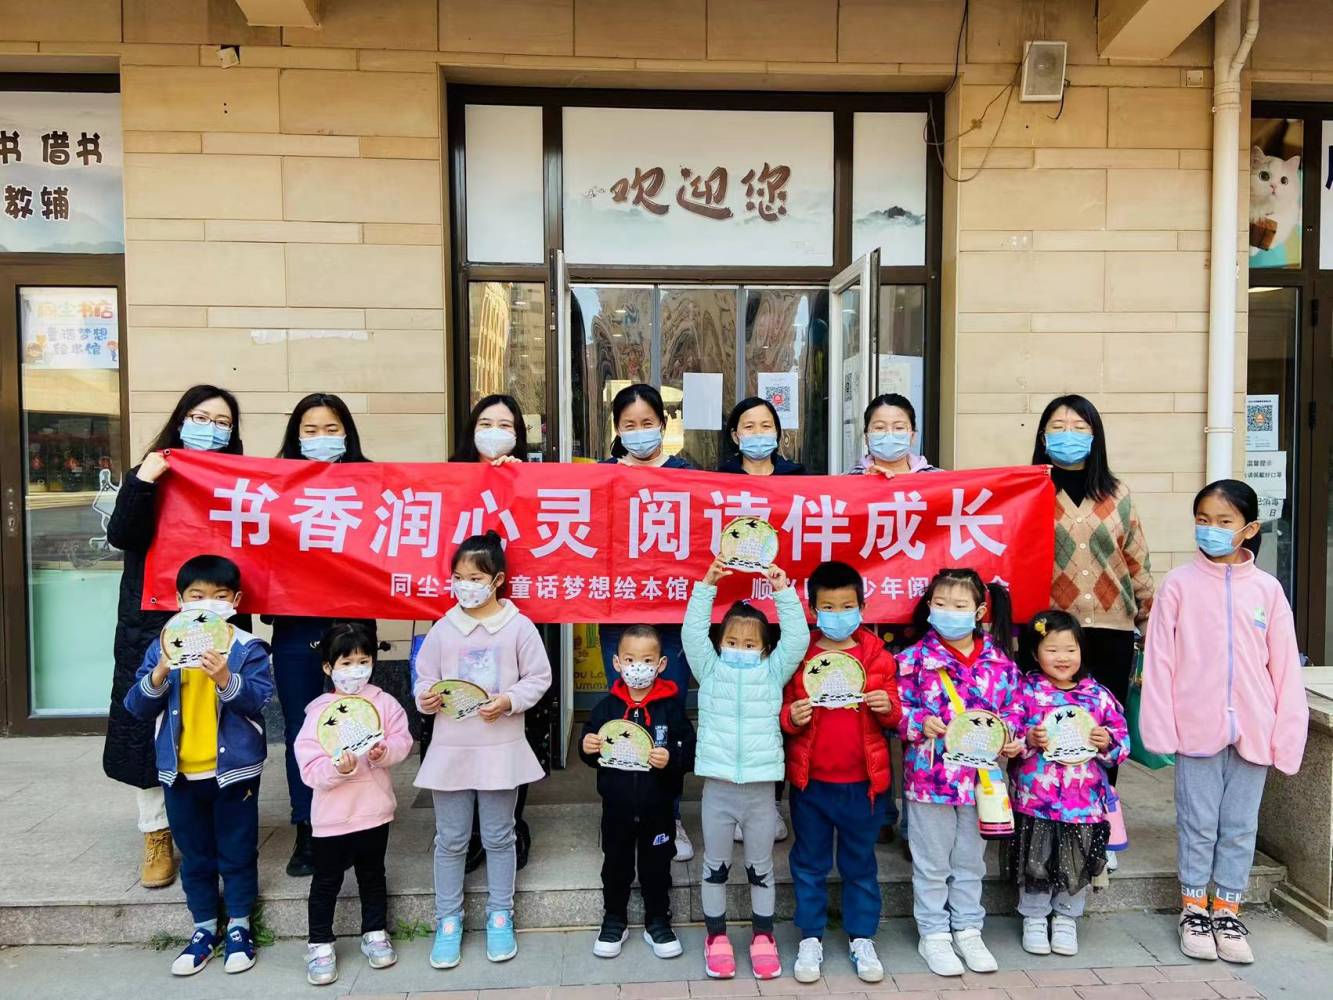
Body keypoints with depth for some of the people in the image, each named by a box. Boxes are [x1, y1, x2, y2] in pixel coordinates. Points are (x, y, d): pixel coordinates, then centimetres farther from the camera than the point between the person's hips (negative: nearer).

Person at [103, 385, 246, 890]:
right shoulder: (150, 473, 5)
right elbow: (120, 535, -9)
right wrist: (143, 482, -20)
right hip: (152, 622, 0)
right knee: (149, 724, 5)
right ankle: (157, 835, 20)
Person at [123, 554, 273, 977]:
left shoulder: (248, 648, -8)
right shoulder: (163, 647, 1)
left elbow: (259, 699, -17)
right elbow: (137, 707, -2)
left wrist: (225, 678, -33)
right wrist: (158, 676, -20)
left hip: (233, 769, -3)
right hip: (180, 773, 3)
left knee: (237, 852, 10)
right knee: (194, 855, 16)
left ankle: (239, 927, 26)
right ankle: (204, 929, 31)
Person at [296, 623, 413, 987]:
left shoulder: (384, 702, -4)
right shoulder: (319, 712, -12)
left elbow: (403, 740, -7)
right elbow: (310, 770, -16)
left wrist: (385, 751, -26)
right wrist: (339, 768, -33)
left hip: (375, 810, 2)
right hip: (332, 815, -2)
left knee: (372, 876, 19)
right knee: (326, 881, 11)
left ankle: (375, 934, 35)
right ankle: (320, 944, 26)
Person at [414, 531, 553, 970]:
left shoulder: (518, 626, -6)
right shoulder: (443, 628, 0)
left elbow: (538, 678, -3)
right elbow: (425, 678, 6)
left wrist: (509, 701, -17)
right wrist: (426, 698, -14)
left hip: (500, 748, -1)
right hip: (450, 747, 2)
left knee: (499, 837, 12)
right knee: (450, 840, 11)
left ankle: (500, 917, 27)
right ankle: (448, 921, 25)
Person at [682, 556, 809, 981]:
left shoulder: (773, 673, 4)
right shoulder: (710, 671, 3)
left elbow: (797, 638, -5)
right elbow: (692, 632, -8)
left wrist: (784, 592, -12)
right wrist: (706, 586, -15)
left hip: (760, 787, 0)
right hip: (718, 785, 0)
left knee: (760, 866, 14)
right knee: (715, 866, 13)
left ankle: (763, 937, 30)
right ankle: (716, 936, 28)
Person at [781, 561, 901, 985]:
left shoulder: (878, 656, -2)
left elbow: (894, 714, 3)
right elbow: (784, 713, 1)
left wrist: (887, 707, -19)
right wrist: (792, 716, -21)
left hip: (863, 781, 1)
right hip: (810, 780, 0)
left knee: (860, 865, 15)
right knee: (809, 864, 12)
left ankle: (862, 939, 30)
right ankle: (810, 939, 27)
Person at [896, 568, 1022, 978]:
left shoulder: (1000, 663, -2)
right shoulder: (915, 659, -11)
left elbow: (1012, 709, 7)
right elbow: (897, 710, -7)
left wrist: (1012, 739, -10)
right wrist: (921, 724, -24)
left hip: (980, 776, 3)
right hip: (930, 774, -3)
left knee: (971, 859, 19)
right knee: (932, 862, 11)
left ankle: (968, 930, 36)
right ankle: (933, 934, 27)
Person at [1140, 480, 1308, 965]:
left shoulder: (1267, 589, 2)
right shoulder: (1180, 584, -3)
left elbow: (1285, 668, 2)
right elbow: (1159, 660, -4)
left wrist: (1287, 735, -1)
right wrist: (1161, 728, -8)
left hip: (1252, 731, 2)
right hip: (1197, 727, -2)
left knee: (1240, 827, 12)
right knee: (1198, 824, 8)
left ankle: (1227, 912, 27)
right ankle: (1194, 910, 24)